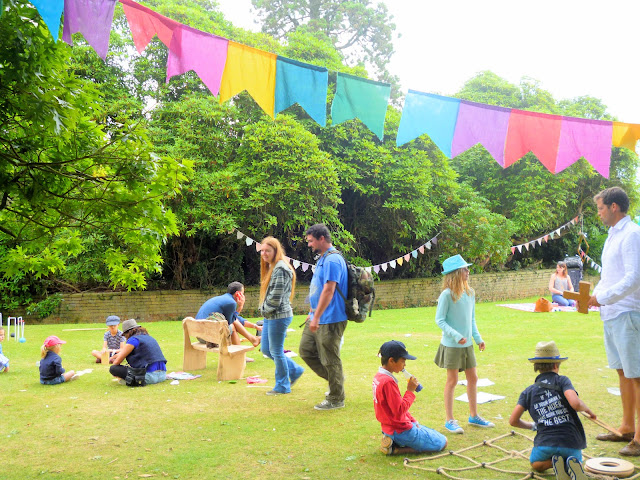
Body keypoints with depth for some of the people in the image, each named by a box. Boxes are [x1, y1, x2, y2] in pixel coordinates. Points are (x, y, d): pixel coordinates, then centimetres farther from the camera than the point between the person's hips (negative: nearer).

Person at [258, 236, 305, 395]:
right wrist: (264, 310, 9)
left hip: (279, 316, -10)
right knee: (266, 349, 15)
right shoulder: (271, 267, 15)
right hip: (270, 316, 10)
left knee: (276, 351, 0)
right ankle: (295, 370, 27)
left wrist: (265, 310, -8)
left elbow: (276, 297, -21)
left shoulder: (281, 269, -17)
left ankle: (282, 386, 15)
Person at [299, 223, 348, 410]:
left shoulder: (332, 260, -18)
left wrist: (316, 317, -23)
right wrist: (312, 314, 23)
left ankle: (336, 399, 14)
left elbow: (328, 291, -24)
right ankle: (336, 380, 27)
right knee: (306, 351, 14)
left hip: (330, 320, -10)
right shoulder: (323, 258, 14)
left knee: (330, 359, 0)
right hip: (317, 318, 10)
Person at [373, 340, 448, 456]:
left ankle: (393, 441, 11)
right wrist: (410, 391, -18)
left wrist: (413, 421, 9)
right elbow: (399, 410, -26)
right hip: (401, 430, -10)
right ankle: (394, 449, -5)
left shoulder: (378, 377, 6)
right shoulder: (388, 382, -25)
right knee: (442, 442, 1)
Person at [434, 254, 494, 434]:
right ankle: (450, 420, 13)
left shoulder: (470, 293, 5)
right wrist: (457, 336, -22)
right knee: (452, 380, 1)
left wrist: (478, 338, 8)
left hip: (467, 344, 7)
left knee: (473, 378, 13)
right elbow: (439, 320, -15)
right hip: (451, 345, -7)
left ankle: (474, 416, 29)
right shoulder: (447, 295, -17)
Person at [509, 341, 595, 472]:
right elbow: (575, 404, -20)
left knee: (536, 465, 31)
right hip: (571, 443, 0)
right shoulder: (562, 381, -1)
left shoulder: (529, 391, 7)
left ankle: (553, 462, -1)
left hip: (545, 443, 1)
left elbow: (513, 421, 3)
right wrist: (587, 410, 3)